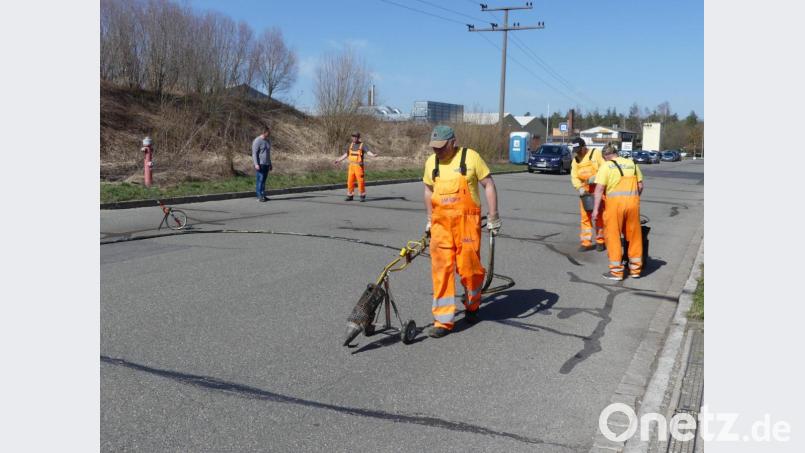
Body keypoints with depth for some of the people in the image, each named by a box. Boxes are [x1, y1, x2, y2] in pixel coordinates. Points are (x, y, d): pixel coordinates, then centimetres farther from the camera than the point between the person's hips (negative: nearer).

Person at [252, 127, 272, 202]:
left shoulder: (268, 141, 16)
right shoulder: (257, 141, -9)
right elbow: (254, 153, -12)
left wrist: (270, 164, 23)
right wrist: (256, 164, -19)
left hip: (266, 164, 7)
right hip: (260, 164, -7)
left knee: (263, 180, 8)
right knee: (260, 180, -8)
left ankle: (263, 195, 11)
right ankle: (259, 196, -7)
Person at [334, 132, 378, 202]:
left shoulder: (362, 145, -6)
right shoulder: (351, 145, 12)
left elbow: (368, 152, -23)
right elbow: (346, 154, 22)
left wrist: (373, 155, -45)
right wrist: (338, 160, 26)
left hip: (359, 166, -5)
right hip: (351, 166, 5)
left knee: (360, 181, -5)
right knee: (350, 181, 4)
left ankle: (363, 196, 4)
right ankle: (350, 196, 12)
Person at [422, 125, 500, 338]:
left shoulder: (471, 157, -5)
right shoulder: (431, 162, 9)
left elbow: (488, 185, -1)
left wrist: (493, 216, -3)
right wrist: (430, 219, 21)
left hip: (467, 221, -3)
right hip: (441, 223, 4)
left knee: (469, 266, 1)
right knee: (441, 269, -1)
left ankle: (472, 306, 31)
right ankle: (443, 320, 5)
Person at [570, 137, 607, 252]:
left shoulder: (596, 154, -5)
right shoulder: (575, 160, 10)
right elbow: (574, 177, 2)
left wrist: (595, 177, -25)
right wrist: (580, 188, -15)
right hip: (585, 191, 4)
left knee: (599, 215, 3)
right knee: (585, 216, 2)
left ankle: (600, 241, 14)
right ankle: (586, 242, 6)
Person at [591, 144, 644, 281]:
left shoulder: (606, 166, 2)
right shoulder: (632, 164, 16)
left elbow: (599, 188, -7)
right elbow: (640, 185, 15)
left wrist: (596, 208, -6)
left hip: (615, 202, -4)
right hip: (633, 202, 4)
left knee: (613, 236, 5)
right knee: (634, 236, 13)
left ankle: (616, 271, 7)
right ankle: (635, 269, 23)